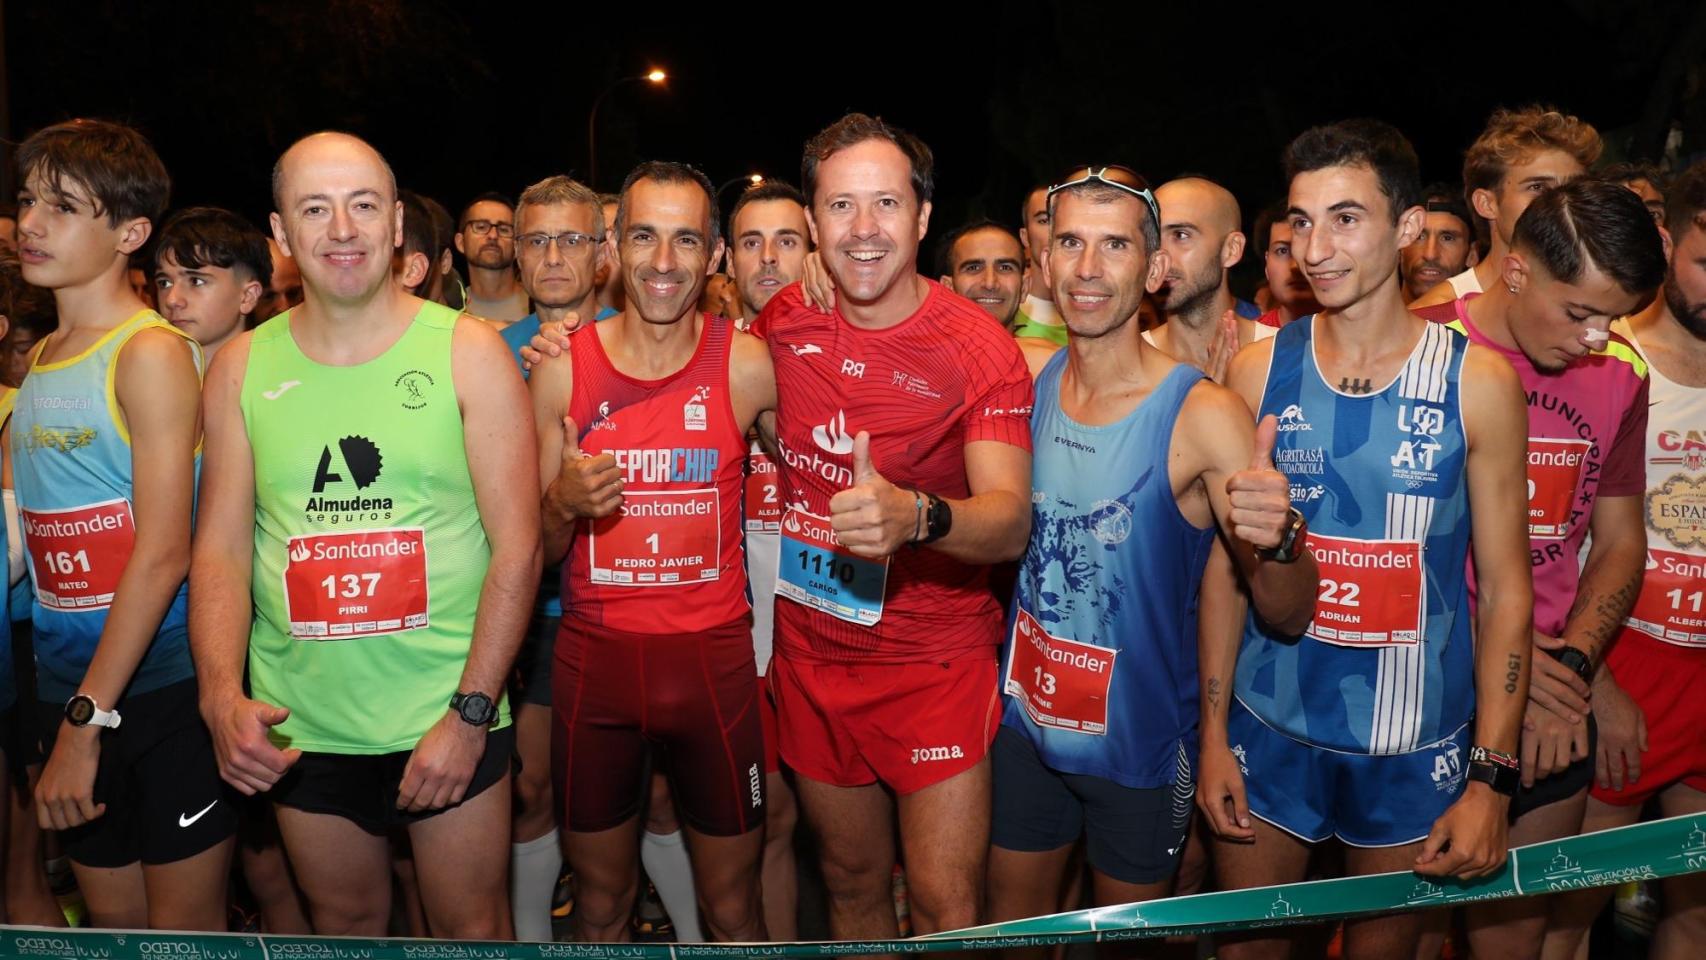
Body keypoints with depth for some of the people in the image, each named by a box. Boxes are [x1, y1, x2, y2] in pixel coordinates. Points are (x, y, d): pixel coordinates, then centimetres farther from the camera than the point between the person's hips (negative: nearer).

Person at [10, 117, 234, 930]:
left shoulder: (152, 353, -11)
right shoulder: (36, 360, 10)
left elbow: (164, 552, -18)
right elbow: (26, 538, 13)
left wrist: (88, 719, -18)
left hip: (166, 683, -6)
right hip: (71, 687, 7)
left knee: (184, 930, 5)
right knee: (113, 923, 16)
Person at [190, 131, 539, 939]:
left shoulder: (469, 351, -5)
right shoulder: (241, 367, 3)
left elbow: (518, 544, -8)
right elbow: (220, 547, 3)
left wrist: (470, 714, -13)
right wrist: (221, 696, -13)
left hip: (450, 721, -2)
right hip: (297, 731, 3)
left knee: (471, 930, 11)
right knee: (344, 926, 19)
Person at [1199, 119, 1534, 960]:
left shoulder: (1478, 383, -7)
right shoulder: (1258, 372, -3)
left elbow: (1505, 589, -4)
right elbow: (1226, 565, 2)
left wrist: (1492, 778, -7)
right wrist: (1212, 733, 1)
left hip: (1416, 747, -1)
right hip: (1268, 730, 1)